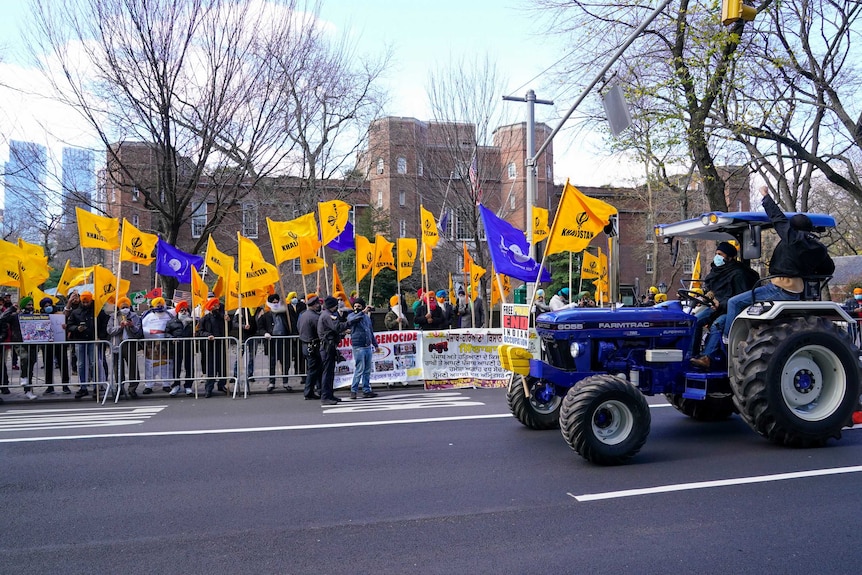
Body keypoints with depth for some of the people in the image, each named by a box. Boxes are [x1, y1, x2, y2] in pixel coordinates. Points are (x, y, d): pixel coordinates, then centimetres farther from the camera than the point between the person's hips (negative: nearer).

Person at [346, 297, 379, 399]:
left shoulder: (367, 317, 15)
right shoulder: (352, 315, 0)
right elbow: (351, 320, -27)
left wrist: (375, 344, 24)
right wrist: (363, 312, -31)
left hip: (368, 346, 6)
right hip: (358, 347, -6)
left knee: (367, 370, 8)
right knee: (359, 370, -8)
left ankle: (366, 390, 14)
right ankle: (353, 390, 0)